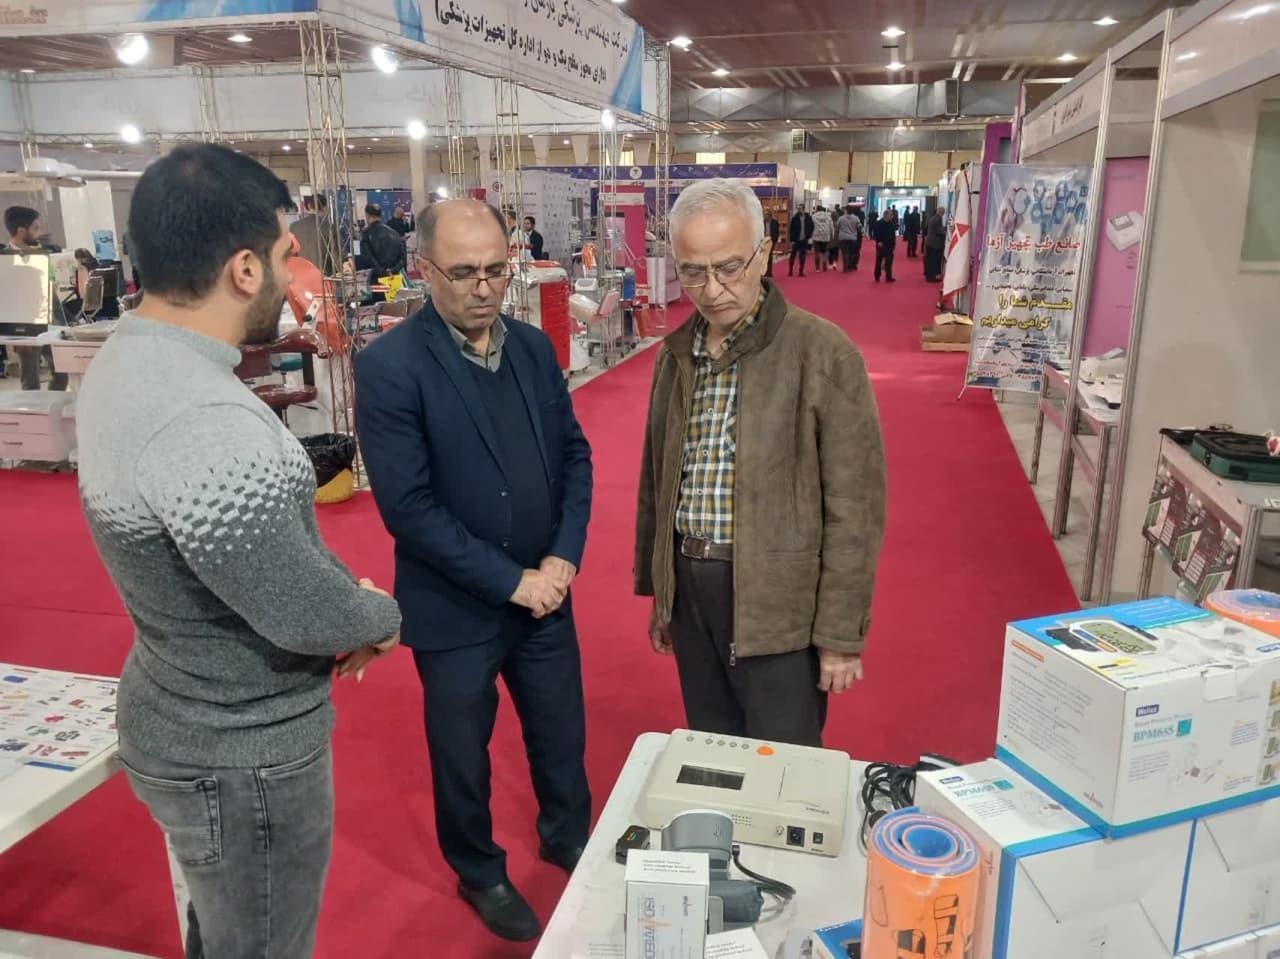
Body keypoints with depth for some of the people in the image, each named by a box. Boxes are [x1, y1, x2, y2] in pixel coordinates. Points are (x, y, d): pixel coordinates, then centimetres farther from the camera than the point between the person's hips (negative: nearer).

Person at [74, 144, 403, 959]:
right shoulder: (210, 427, -35)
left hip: (186, 716, 9)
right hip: (242, 754, -9)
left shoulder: (126, 362, -2)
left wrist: (339, 606, 1)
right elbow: (309, 619, -25)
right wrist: (384, 616, -5)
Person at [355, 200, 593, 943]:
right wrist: (510, 580, -19)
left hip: (545, 593, 5)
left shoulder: (534, 346, -1)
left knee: (562, 733, 21)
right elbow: (408, 507, -21)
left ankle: (568, 838, 49)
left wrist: (564, 555, -8)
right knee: (463, 754, 17)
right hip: (455, 609, -4)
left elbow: (574, 452, 4)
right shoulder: (389, 366, -18)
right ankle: (482, 874, 44)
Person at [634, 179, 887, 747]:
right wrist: (656, 591, 16)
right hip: (689, 590, 6)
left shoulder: (824, 353, -13)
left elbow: (853, 507, -13)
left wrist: (841, 633, -12)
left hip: (779, 604, -5)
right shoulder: (675, 352, 6)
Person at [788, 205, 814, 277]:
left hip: (804, 240, 2)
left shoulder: (808, 217, 1)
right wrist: (792, 240, -8)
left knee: (803, 256, 4)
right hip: (796, 240, -1)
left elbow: (812, 228, 9)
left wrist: (810, 237, 0)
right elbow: (791, 230, -3)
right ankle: (790, 271, 9)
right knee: (793, 255, 1)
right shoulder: (795, 218, -4)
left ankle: (801, 271, 10)